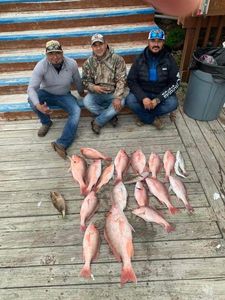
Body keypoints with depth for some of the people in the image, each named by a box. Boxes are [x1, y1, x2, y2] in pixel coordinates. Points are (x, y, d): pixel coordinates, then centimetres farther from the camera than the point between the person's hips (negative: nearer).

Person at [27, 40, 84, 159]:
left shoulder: (72, 64, -18)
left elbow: (77, 80, 1)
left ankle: (61, 144, -33)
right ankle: (46, 122, -2)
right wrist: (38, 105, -48)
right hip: (46, 94, -1)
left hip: (64, 95, 1)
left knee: (76, 111, -26)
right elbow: (31, 88, -30)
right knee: (32, 99, -31)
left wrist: (81, 93, 18)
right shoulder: (41, 66, -23)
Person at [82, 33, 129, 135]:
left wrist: (117, 97, -25)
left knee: (120, 103, -33)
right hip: (96, 94, 2)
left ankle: (97, 122, -12)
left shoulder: (117, 59, -5)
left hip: (113, 93, -1)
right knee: (86, 101, -28)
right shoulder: (88, 63, 2)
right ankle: (111, 116, -8)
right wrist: (93, 87, -21)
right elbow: (86, 81, 4)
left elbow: (121, 80, -11)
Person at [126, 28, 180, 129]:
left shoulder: (169, 59, -7)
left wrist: (158, 99, -22)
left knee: (172, 103, -29)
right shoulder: (140, 59, -7)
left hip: (161, 93, 0)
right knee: (130, 100, -28)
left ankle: (144, 116, -10)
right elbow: (131, 81, -9)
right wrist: (143, 97, -26)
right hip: (143, 93, 0)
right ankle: (153, 119, -9)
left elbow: (175, 82, -9)